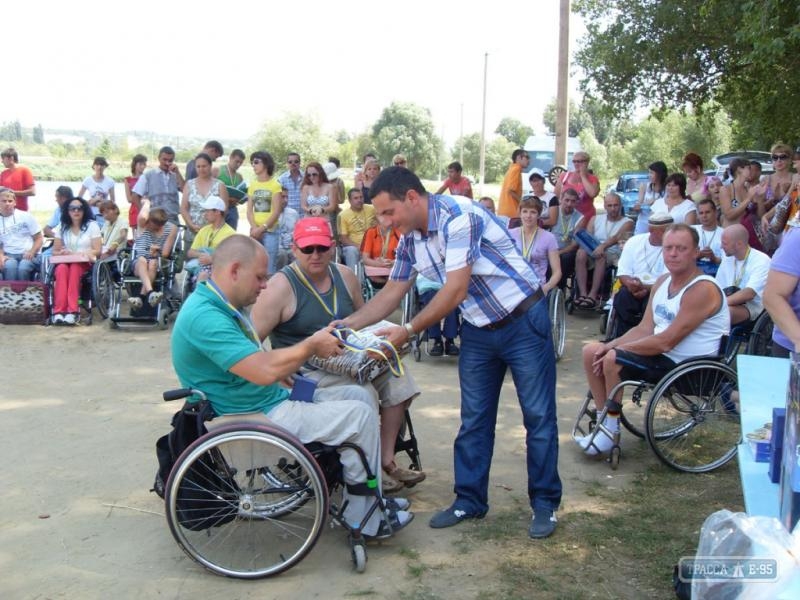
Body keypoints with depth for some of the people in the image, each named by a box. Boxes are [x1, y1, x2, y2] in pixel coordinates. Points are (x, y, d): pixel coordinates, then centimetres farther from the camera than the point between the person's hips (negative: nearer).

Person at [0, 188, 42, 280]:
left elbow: (39, 238, 6)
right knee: (10, 266, -35)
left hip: (28, 255, -1)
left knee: (23, 268, -35)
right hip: (9, 255, 1)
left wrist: (31, 252, -12)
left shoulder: (26, 216, 5)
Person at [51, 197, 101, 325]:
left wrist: (79, 254, -17)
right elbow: (55, 251, 13)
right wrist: (62, 253, -12)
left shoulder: (92, 225, 6)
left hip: (85, 264, -2)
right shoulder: (62, 227, 14)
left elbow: (97, 251, -1)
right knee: (61, 269, -34)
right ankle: (59, 310, -45)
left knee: (74, 268, -37)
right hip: (65, 262, 2)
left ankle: (72, 311, -45)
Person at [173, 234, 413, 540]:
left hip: (271, 400, 11)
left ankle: (370, 498, 19)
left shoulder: (222, 306, 10)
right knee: (361, 415, -12)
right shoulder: (204, 316, -25)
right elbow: (264, 371, -31)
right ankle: (365, 521, 1)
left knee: (359, 396, 11)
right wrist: (312, 345, -16)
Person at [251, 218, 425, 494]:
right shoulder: (281, 287, -15)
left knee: (397, 378, -4)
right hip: (306, 373, -8)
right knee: (363, 394, -27)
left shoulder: (344, 276, 5)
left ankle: (386, 460, 4)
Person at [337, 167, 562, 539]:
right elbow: (392, 292, 8)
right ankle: (470, 501, 21)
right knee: (473, 420, 10)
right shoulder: (410, 239, 0)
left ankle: (545, 503, 14)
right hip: (478, 330, 8)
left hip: (523, 321, -7)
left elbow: (455, 291, -29)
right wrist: (348, 324, -4)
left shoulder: (458, 216, -25)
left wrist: (408, 331, -25)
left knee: (538, 416, 2)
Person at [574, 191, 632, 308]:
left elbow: (617, 237, -12)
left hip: (614, 255, -3)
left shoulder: (627, 222, 8)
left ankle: (593, 295, -39)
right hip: (593, 251, 3)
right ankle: (583, 293, -37)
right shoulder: (595, 219, 21)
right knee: (581, 252, -31)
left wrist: (603, 246, -31)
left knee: (601, 255, -37)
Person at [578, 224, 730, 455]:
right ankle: (605, 421, 7)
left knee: (613, 360, -25)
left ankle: (611, 430, -7)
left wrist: (616, 349, -17)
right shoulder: (662, 281, 7)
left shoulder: (703, 289, -21)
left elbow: (666, 341, -25)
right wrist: (611, 345, -9)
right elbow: (645, 329, 8)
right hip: (662, 353, 9)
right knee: (591, 352, 1)